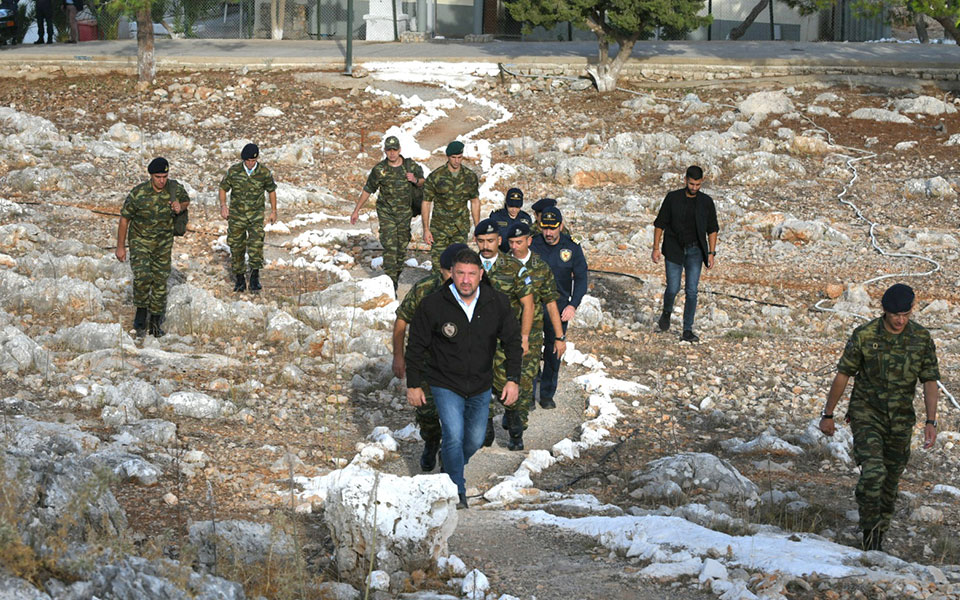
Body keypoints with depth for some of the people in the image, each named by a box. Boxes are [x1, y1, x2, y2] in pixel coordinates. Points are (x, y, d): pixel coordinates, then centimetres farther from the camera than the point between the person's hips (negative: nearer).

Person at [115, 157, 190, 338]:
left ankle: (156, 320, 23)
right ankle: (141, 313, -1)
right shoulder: (138, 194, -23)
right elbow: (124, 219, -11)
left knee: (160, 280, 7)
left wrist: (180, 207, -15)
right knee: (142, 276, -22)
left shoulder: (174, 189, -14)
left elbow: (186, 200, 11)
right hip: (140, 240, -3)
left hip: (163, 242, 3)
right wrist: (120, 247, -6)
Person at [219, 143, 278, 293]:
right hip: (236, 215, 1)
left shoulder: (264, 173, -6)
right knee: (236, 248, 4)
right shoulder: (233, 171, -7)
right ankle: (239, 279, 17)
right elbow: (223, 188, 7)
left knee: (256, 244, -17)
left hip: (256, 216, -1)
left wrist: (273, 211, 14)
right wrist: (223, 205, -7)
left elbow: (272, 190, 10)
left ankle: (254, 278, -11)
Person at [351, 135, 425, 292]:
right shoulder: (379, 169, -8)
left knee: (402, 246, 11)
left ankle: (396, 274, 30)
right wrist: (356, 210, 4)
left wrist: (415, 180, -13)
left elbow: (423, 182, 11)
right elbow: (367, 190, 2)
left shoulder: (410, 165, -2)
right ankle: (390, 284, -12)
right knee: (390, 247, -11)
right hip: (386, 213, -3)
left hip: (405, 213, 3)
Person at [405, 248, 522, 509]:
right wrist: (413, 384, -3)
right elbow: (416, 345, -5)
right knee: (454, 436, -18)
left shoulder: (497, 303, -10)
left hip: (480, 387, 3)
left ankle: (453, 470, 44)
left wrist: (513, 379, -8)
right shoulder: (433, 305, -17)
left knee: (474, 441, 13)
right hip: (446, 384, -3)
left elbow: (513, 341, 1)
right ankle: (457, 491, 0)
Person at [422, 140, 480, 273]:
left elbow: (475, 202, 12)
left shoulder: (470, 177, 1)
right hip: (439, 227, -2)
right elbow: (426, 203, -2)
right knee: (438, 262, -3)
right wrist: (426, 229, -5)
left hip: (461, 228, 2)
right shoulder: (435, 177, -7)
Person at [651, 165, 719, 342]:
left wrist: (711, 253, -1)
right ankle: (667, 311, 29)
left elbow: (712, 229, 6)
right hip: (674, 250, -1)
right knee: (673, 288, -6)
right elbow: (660, 224, 0)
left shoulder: (706, 202, -1)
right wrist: (656, 248, -6)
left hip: (695, 251, 1)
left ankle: (687, 331, -2)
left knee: (692, 290, -6)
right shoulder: (672, 198, -6)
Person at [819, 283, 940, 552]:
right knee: (873, 472, -22)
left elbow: (930, 382, -1)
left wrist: (931, 422, -11)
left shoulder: (922, 339, -4)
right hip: (866, 415, -3)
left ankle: (880, 532, 25)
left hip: (900, 420, 3)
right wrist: (827, 415, 2)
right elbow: (842, 376, -3)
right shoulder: (864, 336, -12)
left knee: (891, 479, 9)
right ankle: (869, 528, -11)